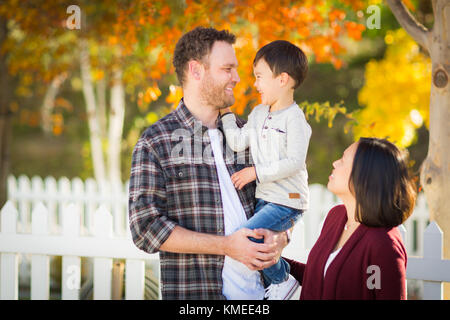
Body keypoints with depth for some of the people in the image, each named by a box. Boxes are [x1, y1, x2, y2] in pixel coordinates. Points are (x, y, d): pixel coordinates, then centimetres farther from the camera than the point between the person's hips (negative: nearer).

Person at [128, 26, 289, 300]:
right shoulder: (155, 143, -5)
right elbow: (146, 227, -11)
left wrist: (279, 238, -7)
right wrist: (226, 245, -16)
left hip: (257, 290, 5)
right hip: (194, 292, -5)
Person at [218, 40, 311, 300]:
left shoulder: (294, 118, -14)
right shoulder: (259, 113, 12)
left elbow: (294, 162, -20)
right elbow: (239, 143, 2)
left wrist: (256, 172, -18)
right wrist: (225, 112, 1)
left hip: (288, 201, -9)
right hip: (264, 199, 9)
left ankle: (283, 279, -4)